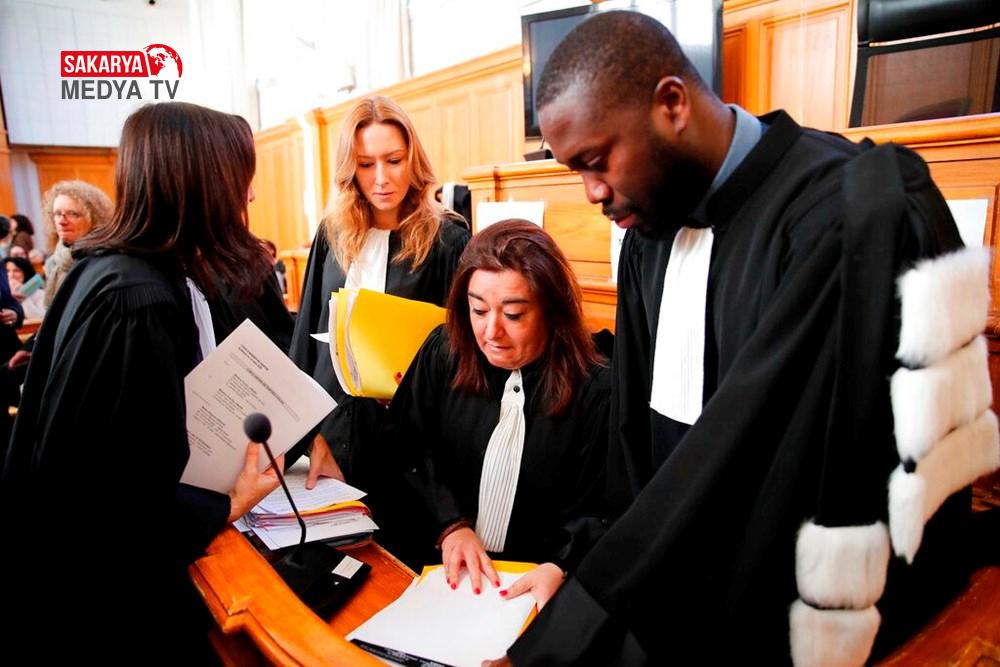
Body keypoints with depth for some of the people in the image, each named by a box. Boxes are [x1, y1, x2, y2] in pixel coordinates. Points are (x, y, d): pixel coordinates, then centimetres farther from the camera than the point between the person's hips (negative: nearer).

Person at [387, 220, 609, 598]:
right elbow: (408, 448, -1)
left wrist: (558, 568, -23)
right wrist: (450, 524, -13)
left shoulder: (595, 391, -10)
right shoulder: (444, 352, 0)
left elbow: (591, 512, -6)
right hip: (437, 565, 1)